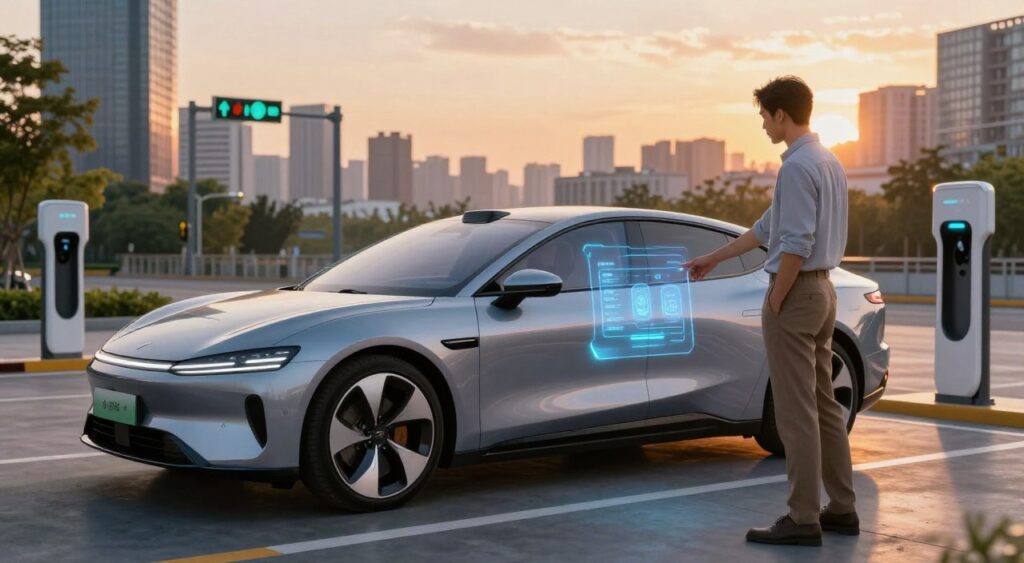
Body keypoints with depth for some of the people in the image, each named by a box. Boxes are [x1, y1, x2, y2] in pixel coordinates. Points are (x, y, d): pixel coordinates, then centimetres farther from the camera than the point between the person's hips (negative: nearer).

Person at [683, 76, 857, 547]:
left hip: (796, 292, -10)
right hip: (822, 291, 10)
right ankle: (841, 508, 19)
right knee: (823, 405, 13)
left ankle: (803, 519, 0)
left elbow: (796, 244, -23)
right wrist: (713, 259, 24)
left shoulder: (797, 167, -17)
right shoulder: (829, 162, 14)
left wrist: (774, 305, -14)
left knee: (797, 411, -5)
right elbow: (769, 227, 20)